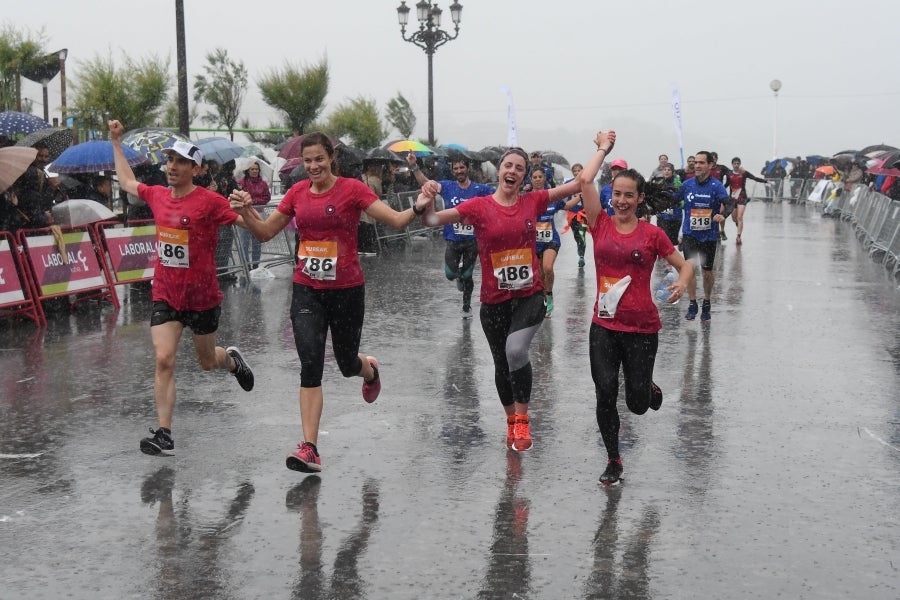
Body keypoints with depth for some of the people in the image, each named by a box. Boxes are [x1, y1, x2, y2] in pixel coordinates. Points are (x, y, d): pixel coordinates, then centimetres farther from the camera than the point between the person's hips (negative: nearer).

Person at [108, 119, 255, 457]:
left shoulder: (209, 202, -13)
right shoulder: (157, 196, 2)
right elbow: (127, 182, 23)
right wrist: (116, 143, 27)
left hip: (202, 299, -3)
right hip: (165, 296, 3)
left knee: (207, 362, 16)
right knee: (164, 360, -11)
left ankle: (232, 360, 52)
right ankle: (164, 436, -8)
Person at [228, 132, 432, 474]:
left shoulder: (353, 189, -8)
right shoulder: (297, 193, 4)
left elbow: (397, 221, -13)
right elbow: (265, 233, 11)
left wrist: (418, 208, -33)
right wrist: (245, 211, -7)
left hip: (347, 289, -2)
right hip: (307, 291, 2)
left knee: (347, 363, 14)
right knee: (310, 365, -11)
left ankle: (369, 370, 54)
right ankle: (310, 449, -11)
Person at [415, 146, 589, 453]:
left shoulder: (533, 201, 0)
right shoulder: (479, 206, -5)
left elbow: (579, 183, 6)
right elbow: (432, 220, -11)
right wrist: (426, 201, -32)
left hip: (530, 296, -1)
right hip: (494, 301, 1)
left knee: (515, 349, -27)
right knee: (502, 364, 14)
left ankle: (522, 420, -9)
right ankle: (511, 421, 40)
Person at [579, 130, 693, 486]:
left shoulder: (652, 234, -1)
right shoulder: (600, 225, 1)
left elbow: (683, 265, 7)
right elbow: (585, 181, -8)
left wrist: (682, 283, -15)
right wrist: (603, 148, 4)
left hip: (642, 328, -1)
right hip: (604, 326, 1)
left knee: (637, 405, 4)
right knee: (605, 394, -5)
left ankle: (649, 389, 43)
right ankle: (613, 462, 14)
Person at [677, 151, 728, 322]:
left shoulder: (716, 185, -10)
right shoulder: (687, 184, 0)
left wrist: (722, 214, -42)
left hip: (709, 235, -1)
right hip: (690, 235, 1)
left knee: (707, 271, 9)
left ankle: (706, 304, 29)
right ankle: (692, 304, 2)